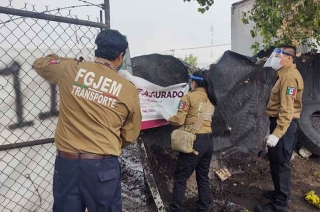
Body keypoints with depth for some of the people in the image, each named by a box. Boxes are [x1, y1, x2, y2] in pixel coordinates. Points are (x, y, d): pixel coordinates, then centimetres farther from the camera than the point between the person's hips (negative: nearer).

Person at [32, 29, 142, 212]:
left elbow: (40, 63, 20)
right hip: (102, 165, -1)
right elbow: (130, 136, 4)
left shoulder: (69, 70, -3)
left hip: (66, 161, 2)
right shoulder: (129, 89, -5)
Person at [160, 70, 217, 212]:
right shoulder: (211, 98, 13)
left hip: (194, 141, -7)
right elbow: (202, 118, 11)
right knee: (203, 177, 17)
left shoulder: (189, 96, -6)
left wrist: (167, 117, 9)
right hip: (208, 141, 7)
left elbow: (179, 120, -9)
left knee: (180, 178, 4)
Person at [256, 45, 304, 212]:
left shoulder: (290, 76, -18)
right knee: (276, 161, 20)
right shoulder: (285, 74, 16)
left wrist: (277, 133, -31)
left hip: (283, 125, -11)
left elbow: (287, 109, -26)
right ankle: (279, 192, 36)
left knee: (280, 163, -3)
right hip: (280, 122, 11)